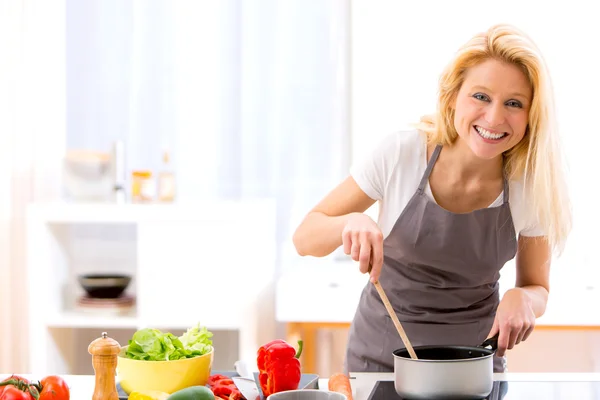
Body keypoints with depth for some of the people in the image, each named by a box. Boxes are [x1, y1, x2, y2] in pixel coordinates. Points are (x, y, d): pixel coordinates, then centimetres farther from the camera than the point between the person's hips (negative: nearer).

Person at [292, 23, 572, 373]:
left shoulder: (531, 186, -13)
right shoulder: (401, 154, -18)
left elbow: (537, 289, 1)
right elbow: (305, 239, -12)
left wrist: (521, 298, -22)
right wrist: (351, 223, -32)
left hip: (476, 357, 1)